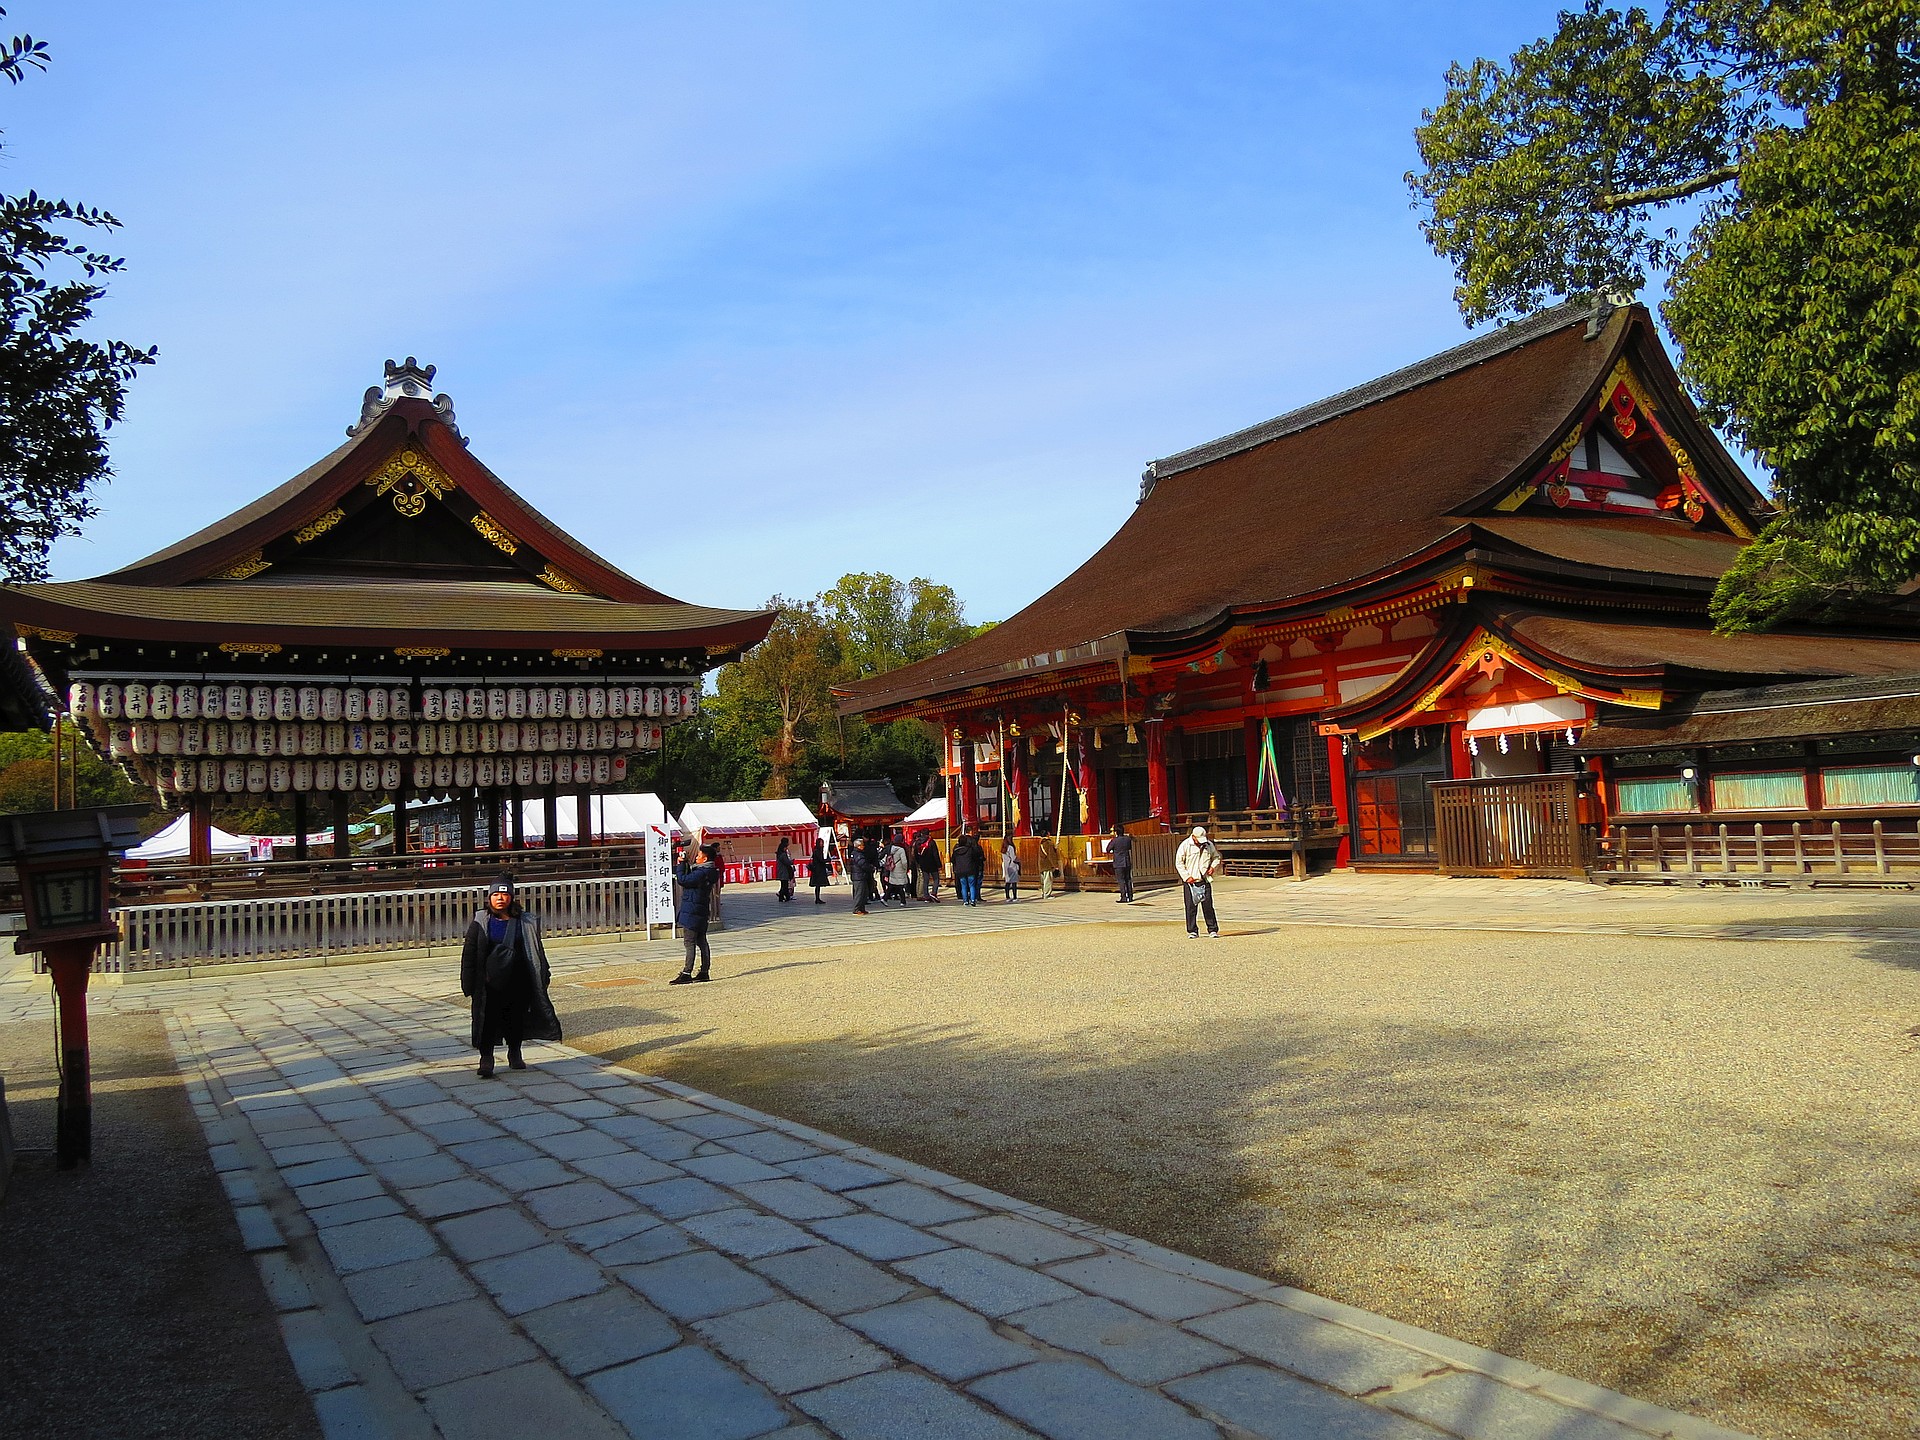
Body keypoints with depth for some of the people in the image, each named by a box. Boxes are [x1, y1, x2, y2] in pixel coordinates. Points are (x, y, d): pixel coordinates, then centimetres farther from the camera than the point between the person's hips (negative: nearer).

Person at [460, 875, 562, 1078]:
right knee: (488, 1019, -3)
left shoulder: (524, 922, 4)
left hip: (518, 981, 2)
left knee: (516, 1018, 11)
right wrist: (468, 983, -3)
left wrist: (544, 976, 11)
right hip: (490, 982, -2)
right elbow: (469, 953, 2)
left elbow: (536, 951, 11)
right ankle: (486, 1059, 4)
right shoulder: (481, 923, 0)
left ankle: (514, 1055, 27)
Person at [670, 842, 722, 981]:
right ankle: (704, 972, 16)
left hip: (691, 912, -10)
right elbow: (690, 878, 21)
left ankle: (686, 974, -7)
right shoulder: (711, 872, 10)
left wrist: (681, 863, -8)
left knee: (690, 943, -8)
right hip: (702, 911, 10)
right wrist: (685, 864, 12)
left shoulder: (702, 873, -21)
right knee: (701, 941, 13)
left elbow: (682, 880, -19)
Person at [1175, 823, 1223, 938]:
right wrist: (1187, 877, -9)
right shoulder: (1185, 845, -4)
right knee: (1191, 907, -1)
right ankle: (1192, 931, 8)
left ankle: (1213, 930, 8)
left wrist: (1213, 867, 2)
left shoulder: (1209, 845, 7)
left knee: (1208, 906, 0)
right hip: (1190, 881, -2)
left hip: (1205, 880, 2)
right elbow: (1179, 862, -2)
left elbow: (1216, 857, 23)